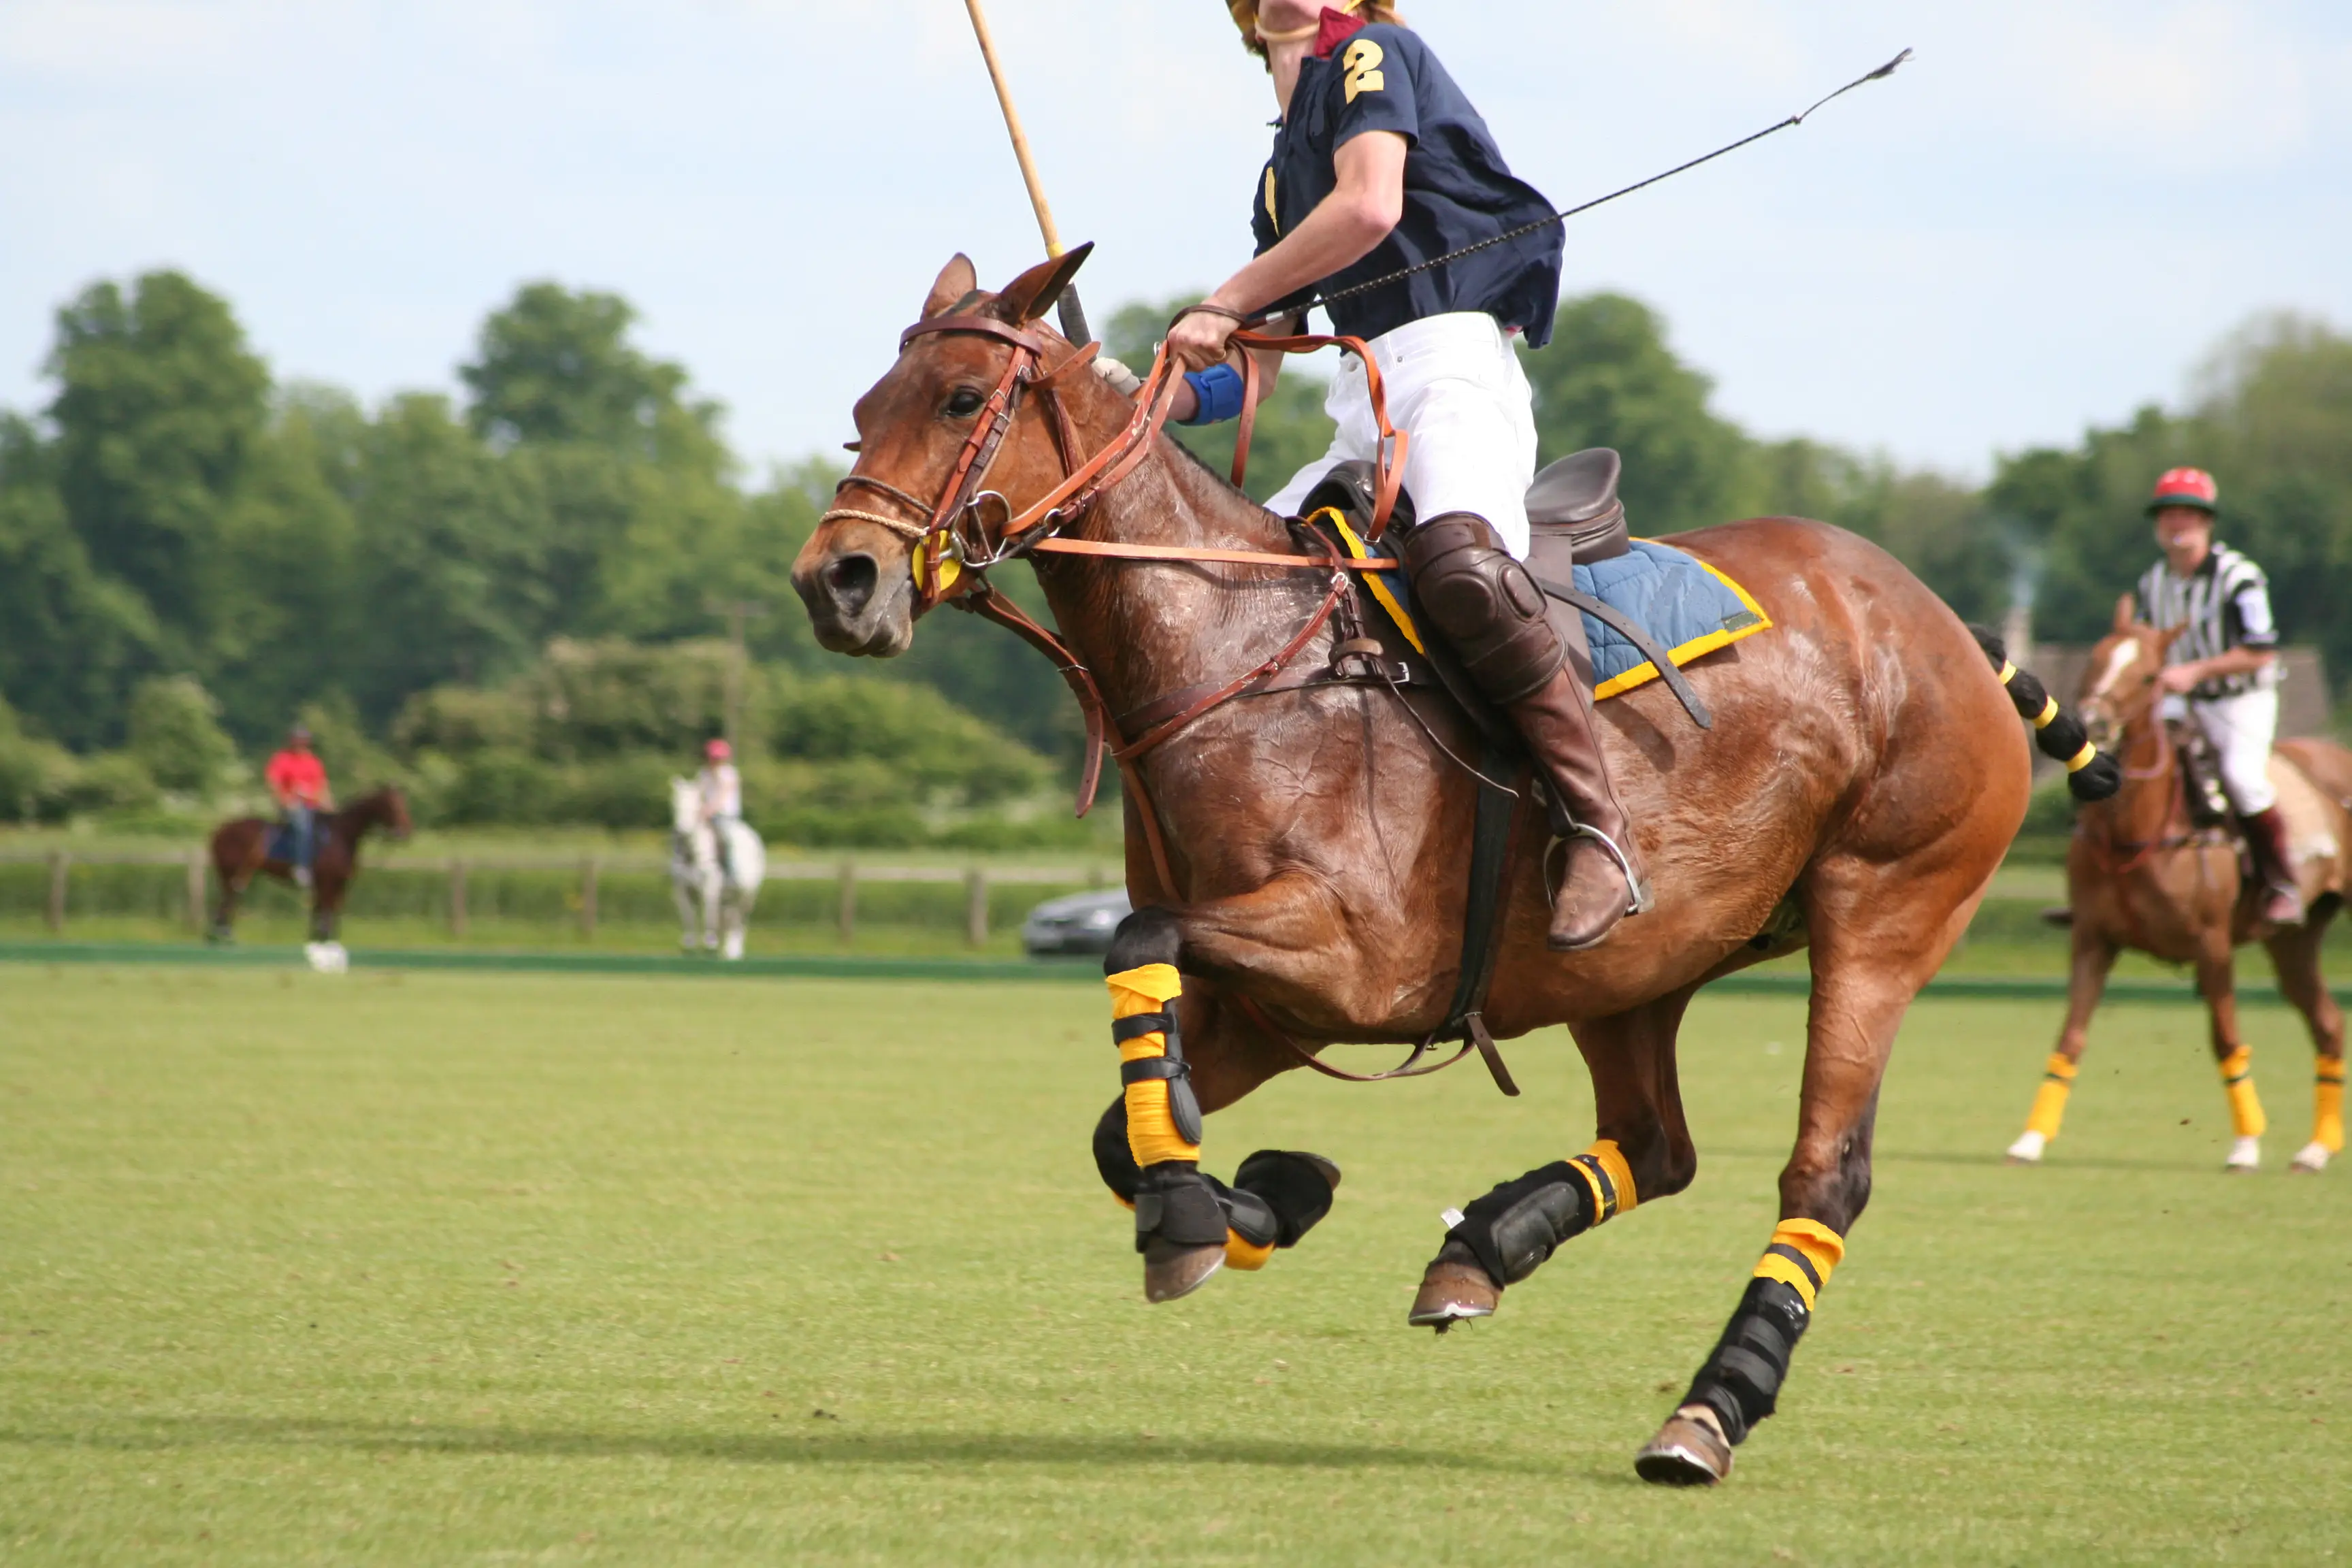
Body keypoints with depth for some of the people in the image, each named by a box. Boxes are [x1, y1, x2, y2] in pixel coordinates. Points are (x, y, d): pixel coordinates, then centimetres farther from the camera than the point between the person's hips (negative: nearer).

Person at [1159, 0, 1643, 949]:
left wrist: (1220, 306, -9)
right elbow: (1255, 372, 27)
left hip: (1450, 361, -10)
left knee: (1460, 561, -36)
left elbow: (1371, 204, -15)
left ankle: (1599, 828, -34)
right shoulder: (1281, 174, 28)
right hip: (1360, 418, 10)